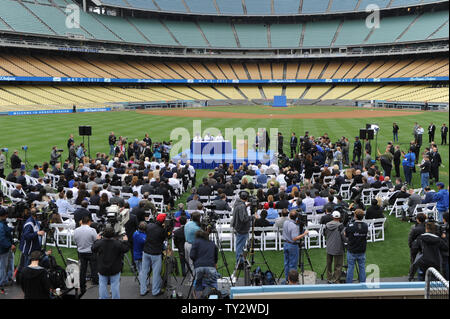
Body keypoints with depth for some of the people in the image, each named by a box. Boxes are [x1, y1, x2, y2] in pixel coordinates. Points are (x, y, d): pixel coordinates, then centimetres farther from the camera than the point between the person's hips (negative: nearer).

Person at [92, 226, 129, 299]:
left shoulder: (99, 242, -13)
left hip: (102, 269, 1)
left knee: (102, 285, 12)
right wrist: (125, 241, 5)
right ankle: (115, 297, 14)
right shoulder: (117, 243, -17)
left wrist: (97, 240, 14)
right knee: (115, 285, 9)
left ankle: (103, 297, 18)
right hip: (115, 269, -1)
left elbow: (93, 249, 4)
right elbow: (125, 249, -8)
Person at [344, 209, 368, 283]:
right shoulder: (365, 226, -4)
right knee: (362, 268, 12)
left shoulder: (350, 226, -16)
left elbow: (345, 235, -4)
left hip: (351, 251, -3)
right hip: (362, 252, 3)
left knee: (350, 268, 6)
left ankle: (349, 284, 12)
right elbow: (366, 235, 9)